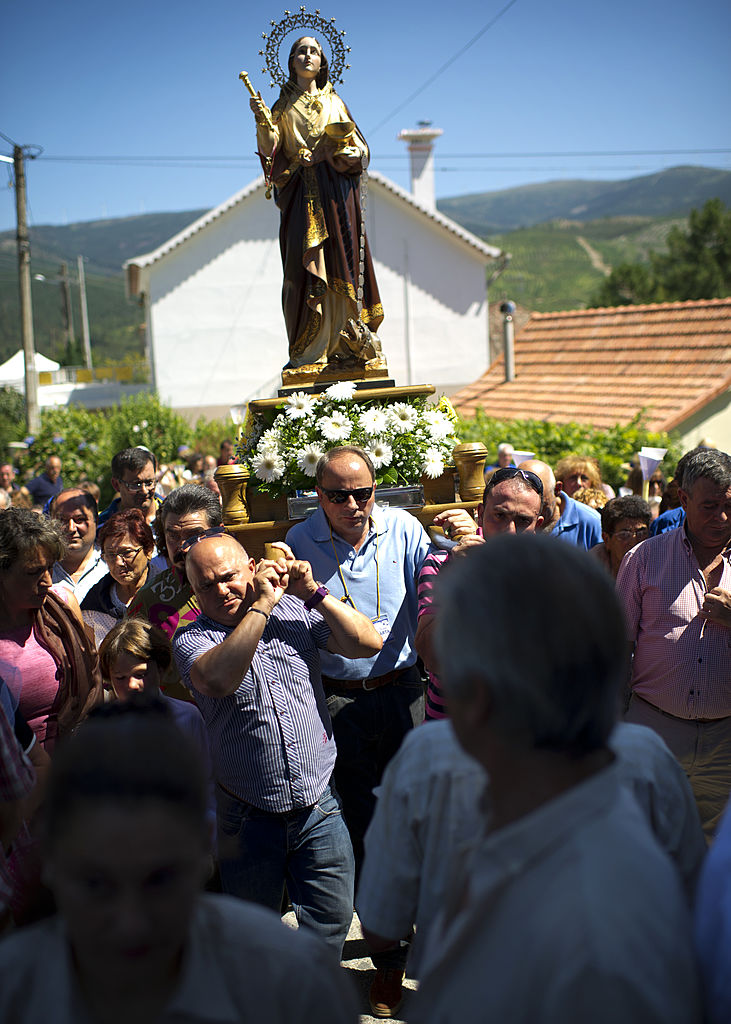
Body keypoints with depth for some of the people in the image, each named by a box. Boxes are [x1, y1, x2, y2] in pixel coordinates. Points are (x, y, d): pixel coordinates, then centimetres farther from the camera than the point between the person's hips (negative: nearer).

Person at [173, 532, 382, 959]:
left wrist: (314, 593, -13)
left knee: (332, 924, 10)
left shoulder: (295, 612, 2)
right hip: (248, 822, -1)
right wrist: (261, 605, -23)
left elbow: (368, 643, -6)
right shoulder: (192, 639, -5)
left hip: (319, 811, 1)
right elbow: (217, 679, -27)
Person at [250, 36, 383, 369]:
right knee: (306, 265, -7)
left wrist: (334, 154, -9)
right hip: (301, 194, -1)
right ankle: (309, 349, -7)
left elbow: (358, 148, 10)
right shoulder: (283, 105, 14)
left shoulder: (333, 101, 16)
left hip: (335, 193, 1)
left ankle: (346, 341, -6)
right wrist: (262, 119, -16)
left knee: (340, 264, -7)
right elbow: (271, 149, -1)